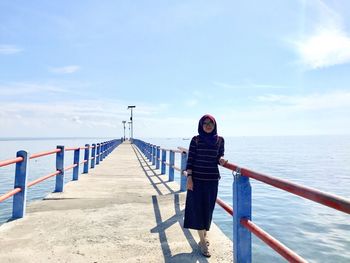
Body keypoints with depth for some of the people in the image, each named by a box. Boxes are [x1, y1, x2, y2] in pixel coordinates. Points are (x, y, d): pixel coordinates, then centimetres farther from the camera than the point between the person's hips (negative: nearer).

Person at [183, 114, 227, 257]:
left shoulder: (220, 140, 3)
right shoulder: (196, 140, -3)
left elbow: (220, 157, 11)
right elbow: (190, 159, -4)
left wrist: (221, 160, -13)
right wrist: (189, 177, -10)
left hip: (212, 179, 3)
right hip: (197, 178, -2)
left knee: (209, 207, 12)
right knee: (198, 207, -1)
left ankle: (204, 234, 35)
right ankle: (203, 242, 8)